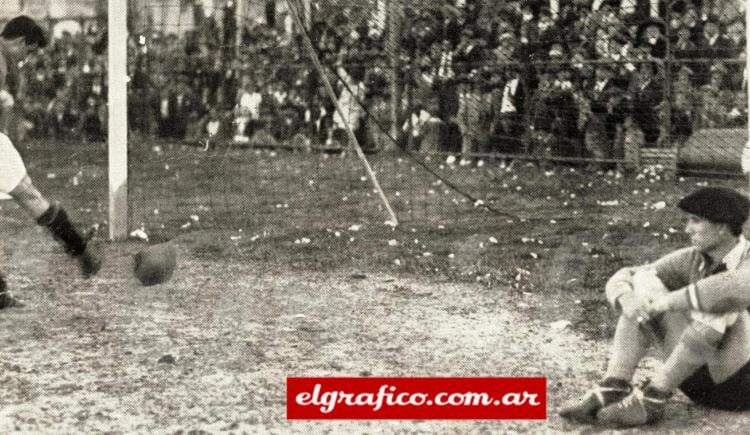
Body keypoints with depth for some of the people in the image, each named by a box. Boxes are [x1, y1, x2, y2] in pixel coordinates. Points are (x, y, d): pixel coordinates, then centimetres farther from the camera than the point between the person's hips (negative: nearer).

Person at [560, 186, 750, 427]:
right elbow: (621, 280, 1)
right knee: (643, 284, -10)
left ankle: (652, 399, -28)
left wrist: (670, 301, -34)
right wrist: (627, 299, -24)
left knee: (717, 300, -33)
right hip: (698, 379, 6)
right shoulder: (694, 260, 2)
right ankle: (613, 390, -23)